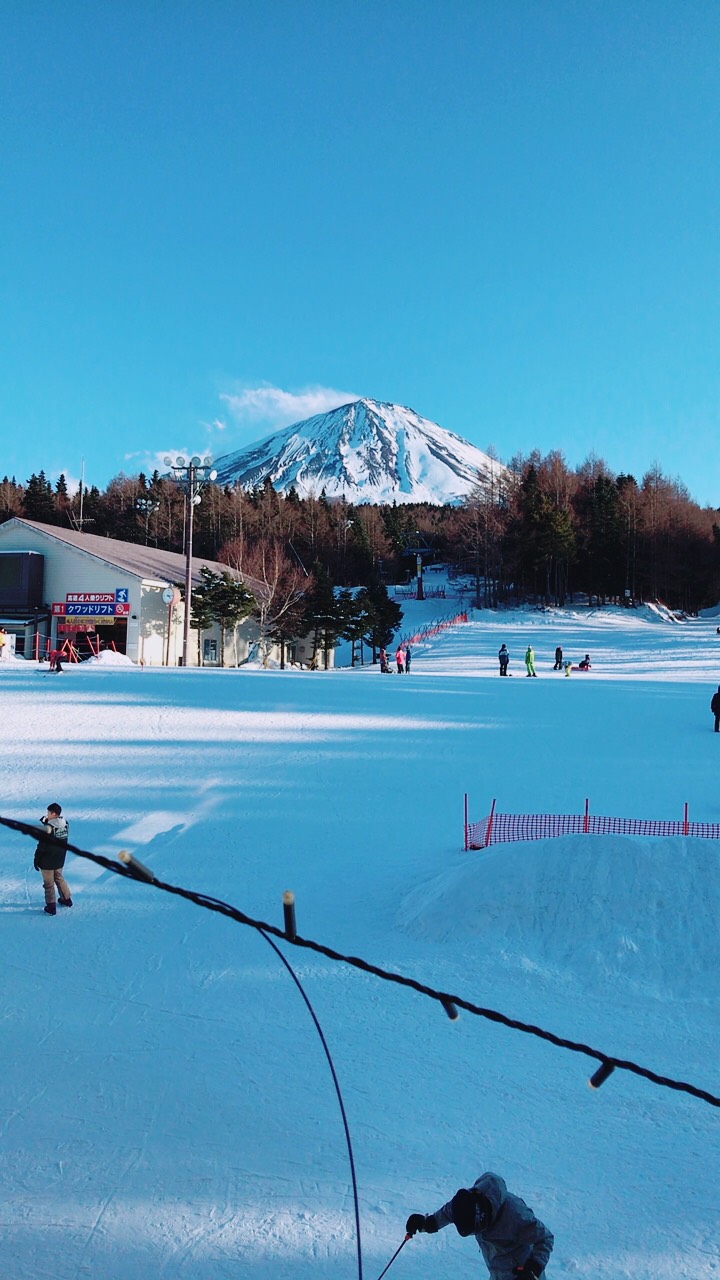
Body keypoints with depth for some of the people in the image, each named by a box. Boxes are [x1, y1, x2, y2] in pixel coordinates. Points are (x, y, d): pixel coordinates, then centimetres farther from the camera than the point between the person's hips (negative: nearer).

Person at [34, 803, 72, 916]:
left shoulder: (48, 828, -24)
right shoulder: (66, 824, -4)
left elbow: (41, 846, -19)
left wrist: (36, 860, -7)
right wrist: (45, 821, -2)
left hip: (47, 861, -6)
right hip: (60, 860, 6)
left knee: (49, 883, 7)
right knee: (59, 878, 26)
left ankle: (51, 907, 14)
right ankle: (66, 899, 36)